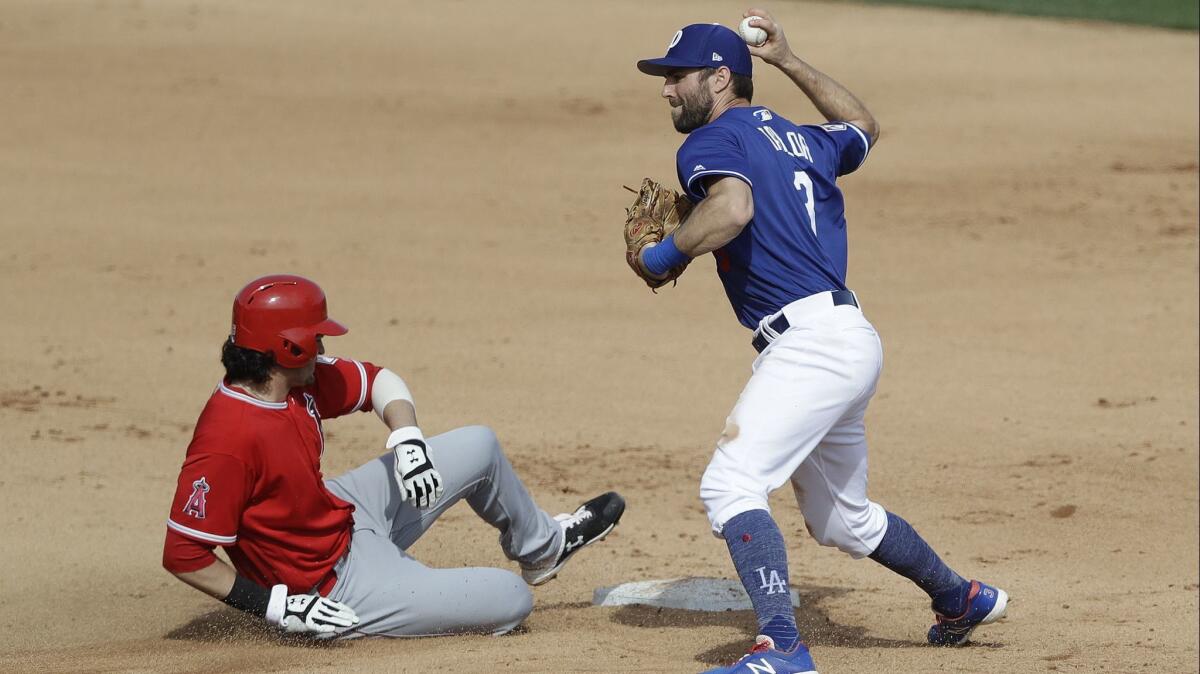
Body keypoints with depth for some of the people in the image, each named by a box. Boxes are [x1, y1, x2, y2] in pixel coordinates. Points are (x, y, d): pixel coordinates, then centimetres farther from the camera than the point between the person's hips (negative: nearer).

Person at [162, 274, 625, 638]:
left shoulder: (299, 379, -9)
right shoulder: (228, 440, -35)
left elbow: (377, 380, 9)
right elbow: (182, 554, -32)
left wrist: (408, 440, -11)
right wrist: (276, 605, -30)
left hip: (343, 510, 9)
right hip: (338, 583, -9)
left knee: (479, 448, 20)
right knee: (512, 599, -8)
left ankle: (542, 546, 46)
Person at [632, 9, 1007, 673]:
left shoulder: (711, 142, -6)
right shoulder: (802, 141, 20)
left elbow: (732, 208, -28)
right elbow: (864, 128, 42)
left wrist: (663, 254, -13)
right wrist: (789, 61, 42)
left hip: (809, 340, -10)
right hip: (851, 342, 10)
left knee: (730, 486, -20)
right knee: (842, 518, 26)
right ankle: (961, 599, 40)